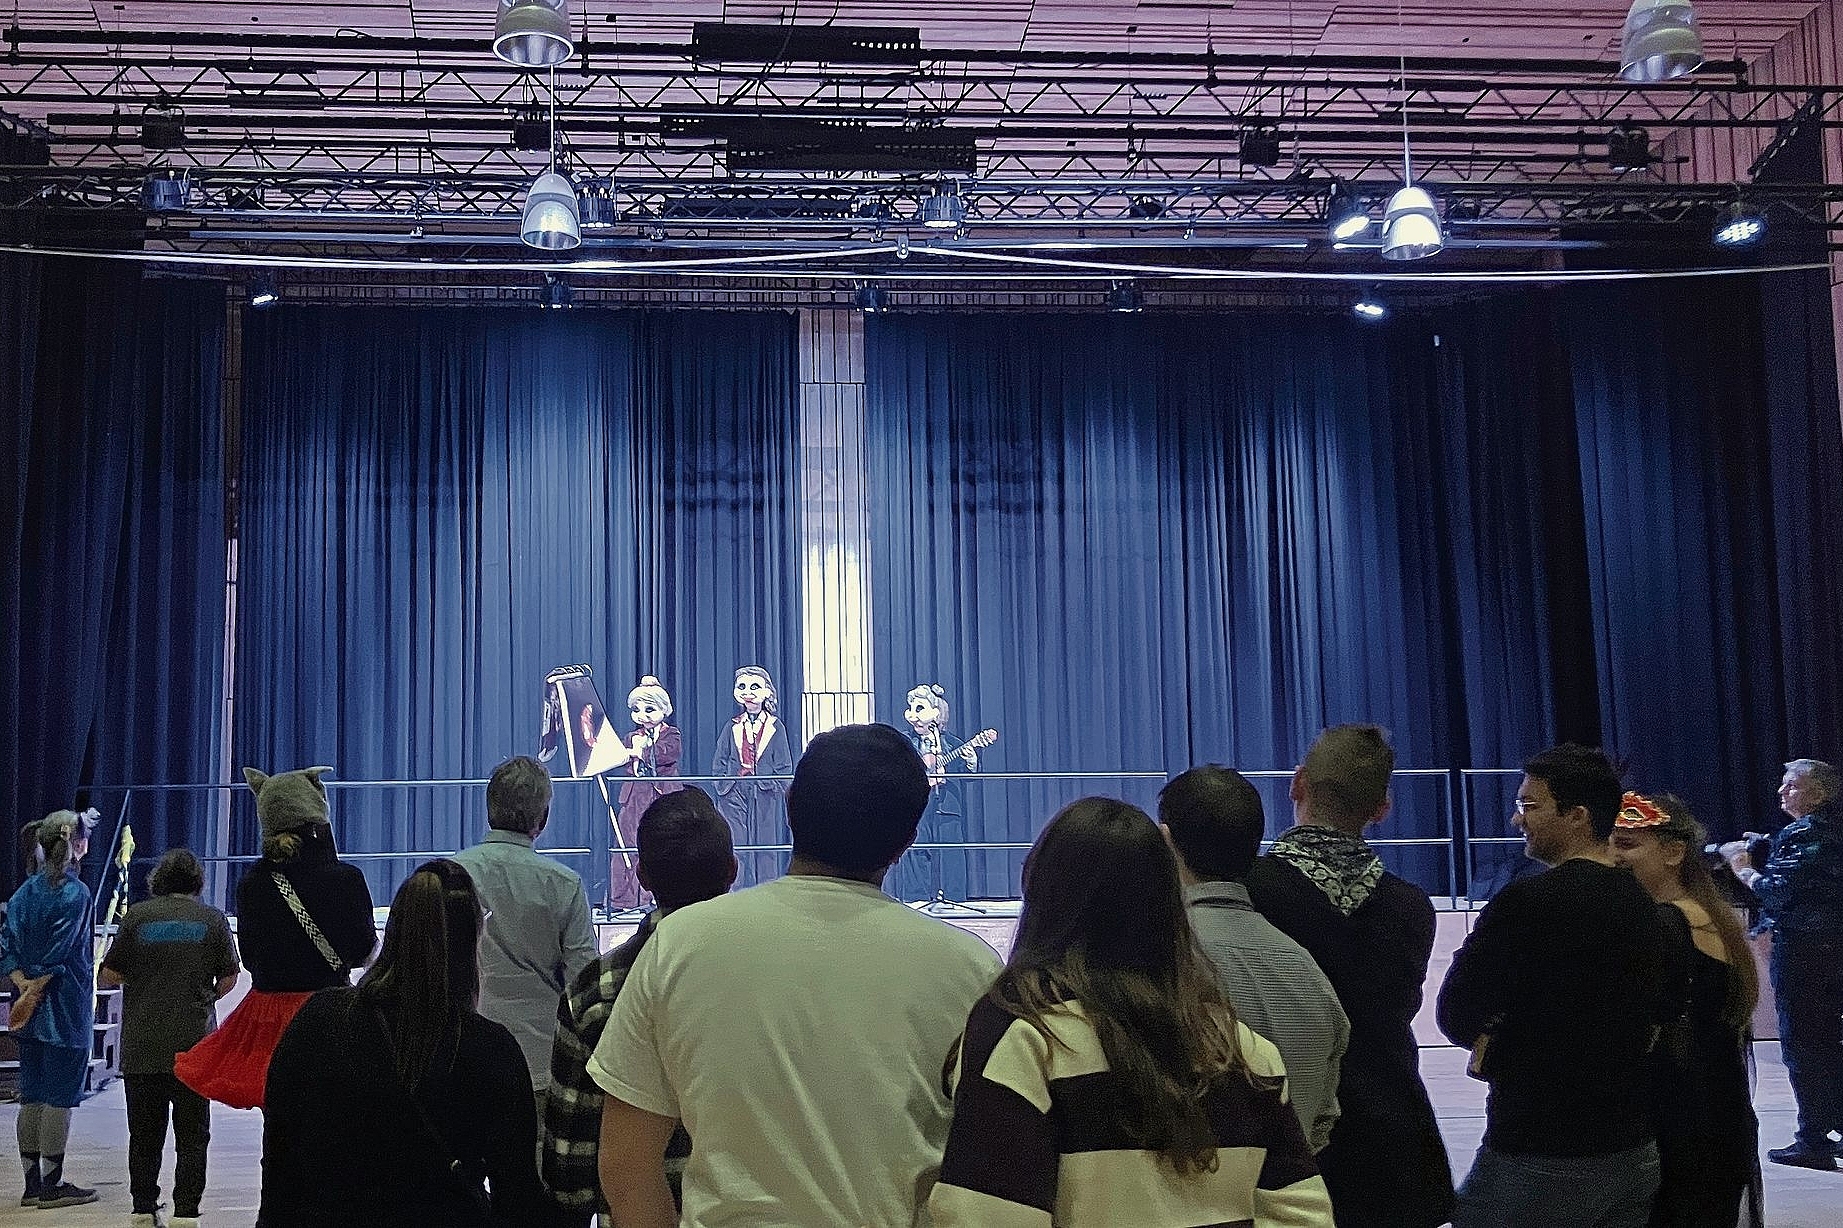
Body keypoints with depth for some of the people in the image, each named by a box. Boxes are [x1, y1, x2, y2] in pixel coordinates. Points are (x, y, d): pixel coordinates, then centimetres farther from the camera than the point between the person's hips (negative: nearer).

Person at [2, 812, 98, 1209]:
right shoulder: (75, 893, -13)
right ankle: (52, 1185, 6)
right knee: (61, 1095, 0)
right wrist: (33, 993, -12)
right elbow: (58, 954, -18)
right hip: (66, 1010, -7)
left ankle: (33, 1184, 18)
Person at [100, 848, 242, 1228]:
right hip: (194, 1042, -1)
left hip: (141, 1045, 1)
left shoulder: (138, 915, -1)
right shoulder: (213, 919, -1)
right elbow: (229, 978, 2)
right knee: (192, 1134, 5)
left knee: (144, 1132, 12)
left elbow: (109, 974, 0)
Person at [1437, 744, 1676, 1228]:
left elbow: (1455, 1018, -13)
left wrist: (1496, 1043, 6)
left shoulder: (1527, 902, -17)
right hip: (1636, 1152, 7)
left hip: (1539, 1159, -7)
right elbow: (1665, 1011, 21)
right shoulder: (1643, 906, 6)